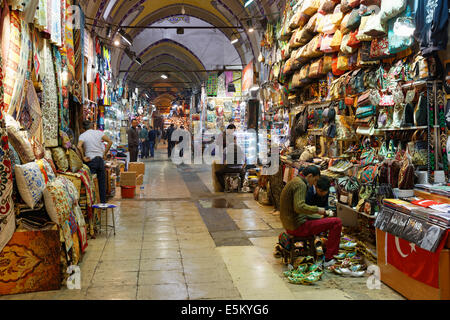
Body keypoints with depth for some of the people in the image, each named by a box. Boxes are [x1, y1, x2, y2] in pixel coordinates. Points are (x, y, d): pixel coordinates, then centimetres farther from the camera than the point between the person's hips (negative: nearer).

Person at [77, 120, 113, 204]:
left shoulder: (82, 135, -2)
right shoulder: (99, 133, 5)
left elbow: (79, 146, -20)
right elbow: (110, 141, -2)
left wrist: (83, 157, -10)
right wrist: (104, 154, 3)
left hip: (90, 160, -2)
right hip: (100, 159, 2)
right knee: (102, 182, 9)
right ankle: (103, 201, 15)